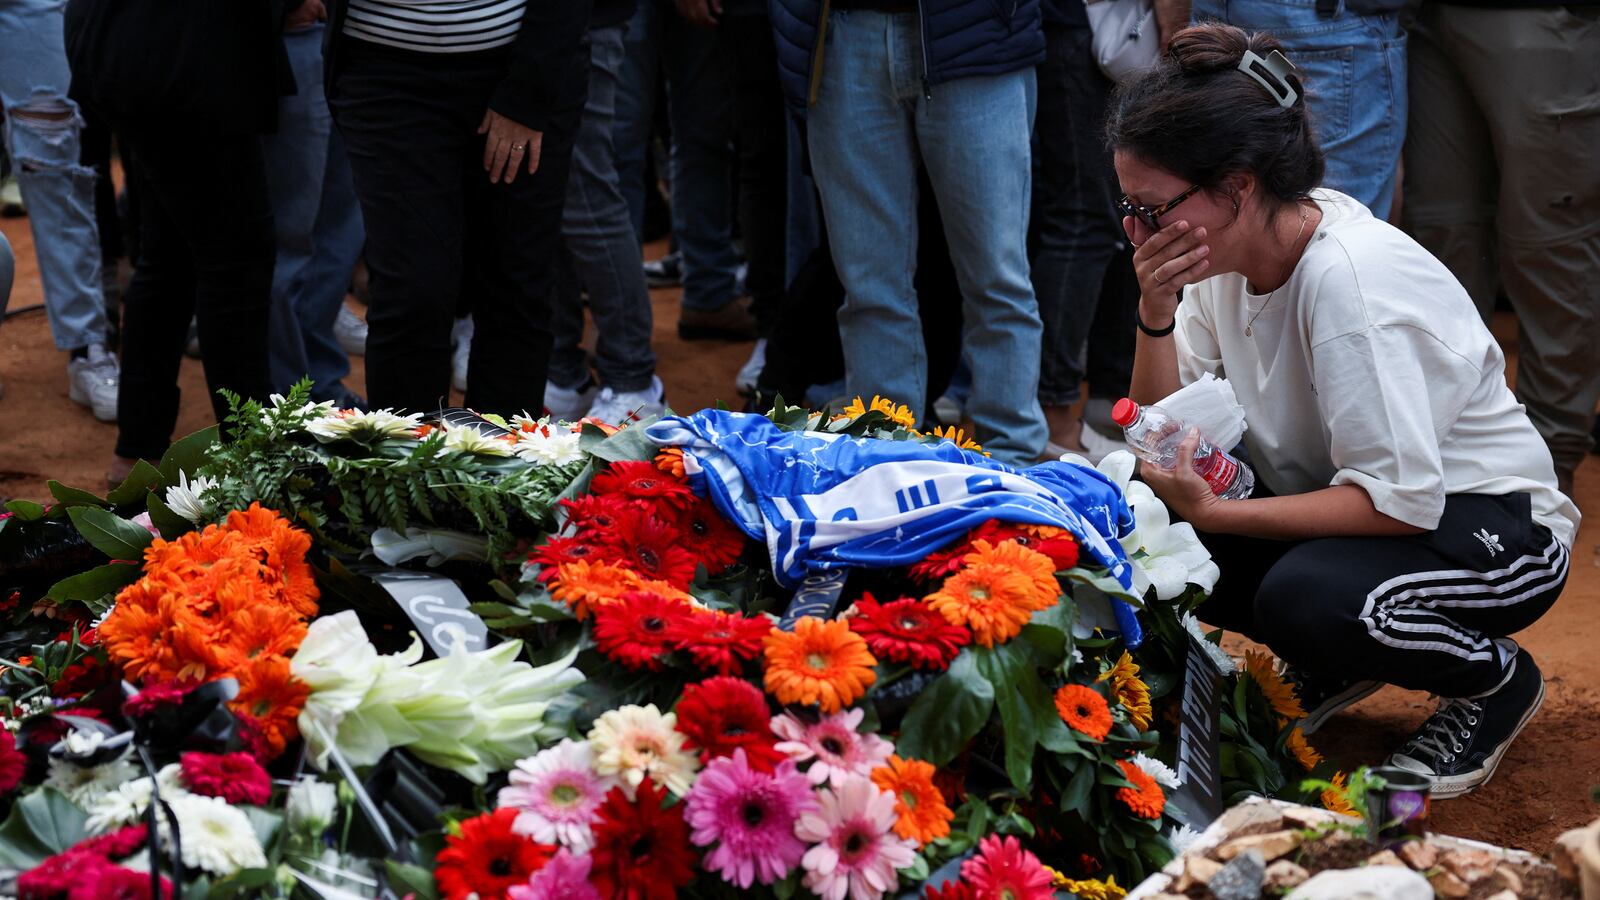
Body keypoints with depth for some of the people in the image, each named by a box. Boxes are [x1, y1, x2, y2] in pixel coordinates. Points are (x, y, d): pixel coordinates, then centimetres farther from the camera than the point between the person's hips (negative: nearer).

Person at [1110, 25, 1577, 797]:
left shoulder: (1349, 279, -29)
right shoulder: (1224, 252, -5)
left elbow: (1401, 498, -30)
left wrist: (1214, 510, -31)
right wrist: (1156, 315, -19)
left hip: (1490, 524, -8)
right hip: (1362, 496, 8)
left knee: (1304, 596, -36)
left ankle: (1499, 681, -4)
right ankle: (1331, 667, 12)